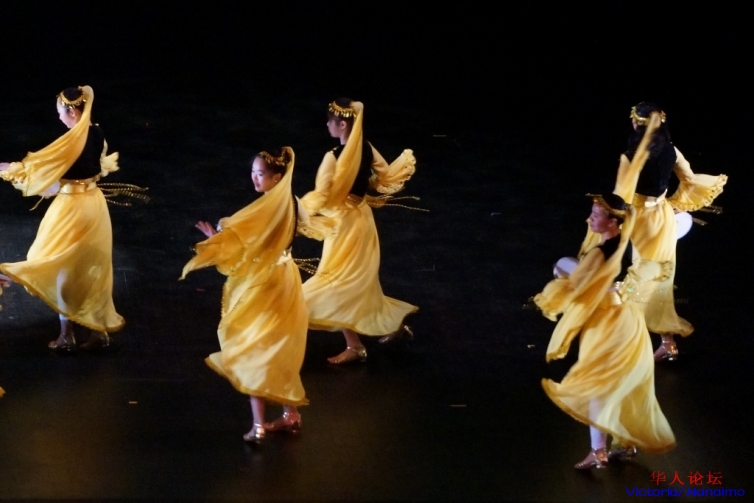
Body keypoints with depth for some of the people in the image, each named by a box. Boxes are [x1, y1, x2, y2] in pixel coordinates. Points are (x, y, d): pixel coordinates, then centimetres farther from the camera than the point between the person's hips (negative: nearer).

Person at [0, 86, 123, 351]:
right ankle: (99, 331, 18)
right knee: (94, 268, 13)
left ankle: (67, 335, 11)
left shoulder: (71, 140, -22)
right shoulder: (97, 134, 1)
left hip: (72, 208, -7)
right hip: (94, 205, 7)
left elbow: (37, 165, -17)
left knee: (64, 268, 6)